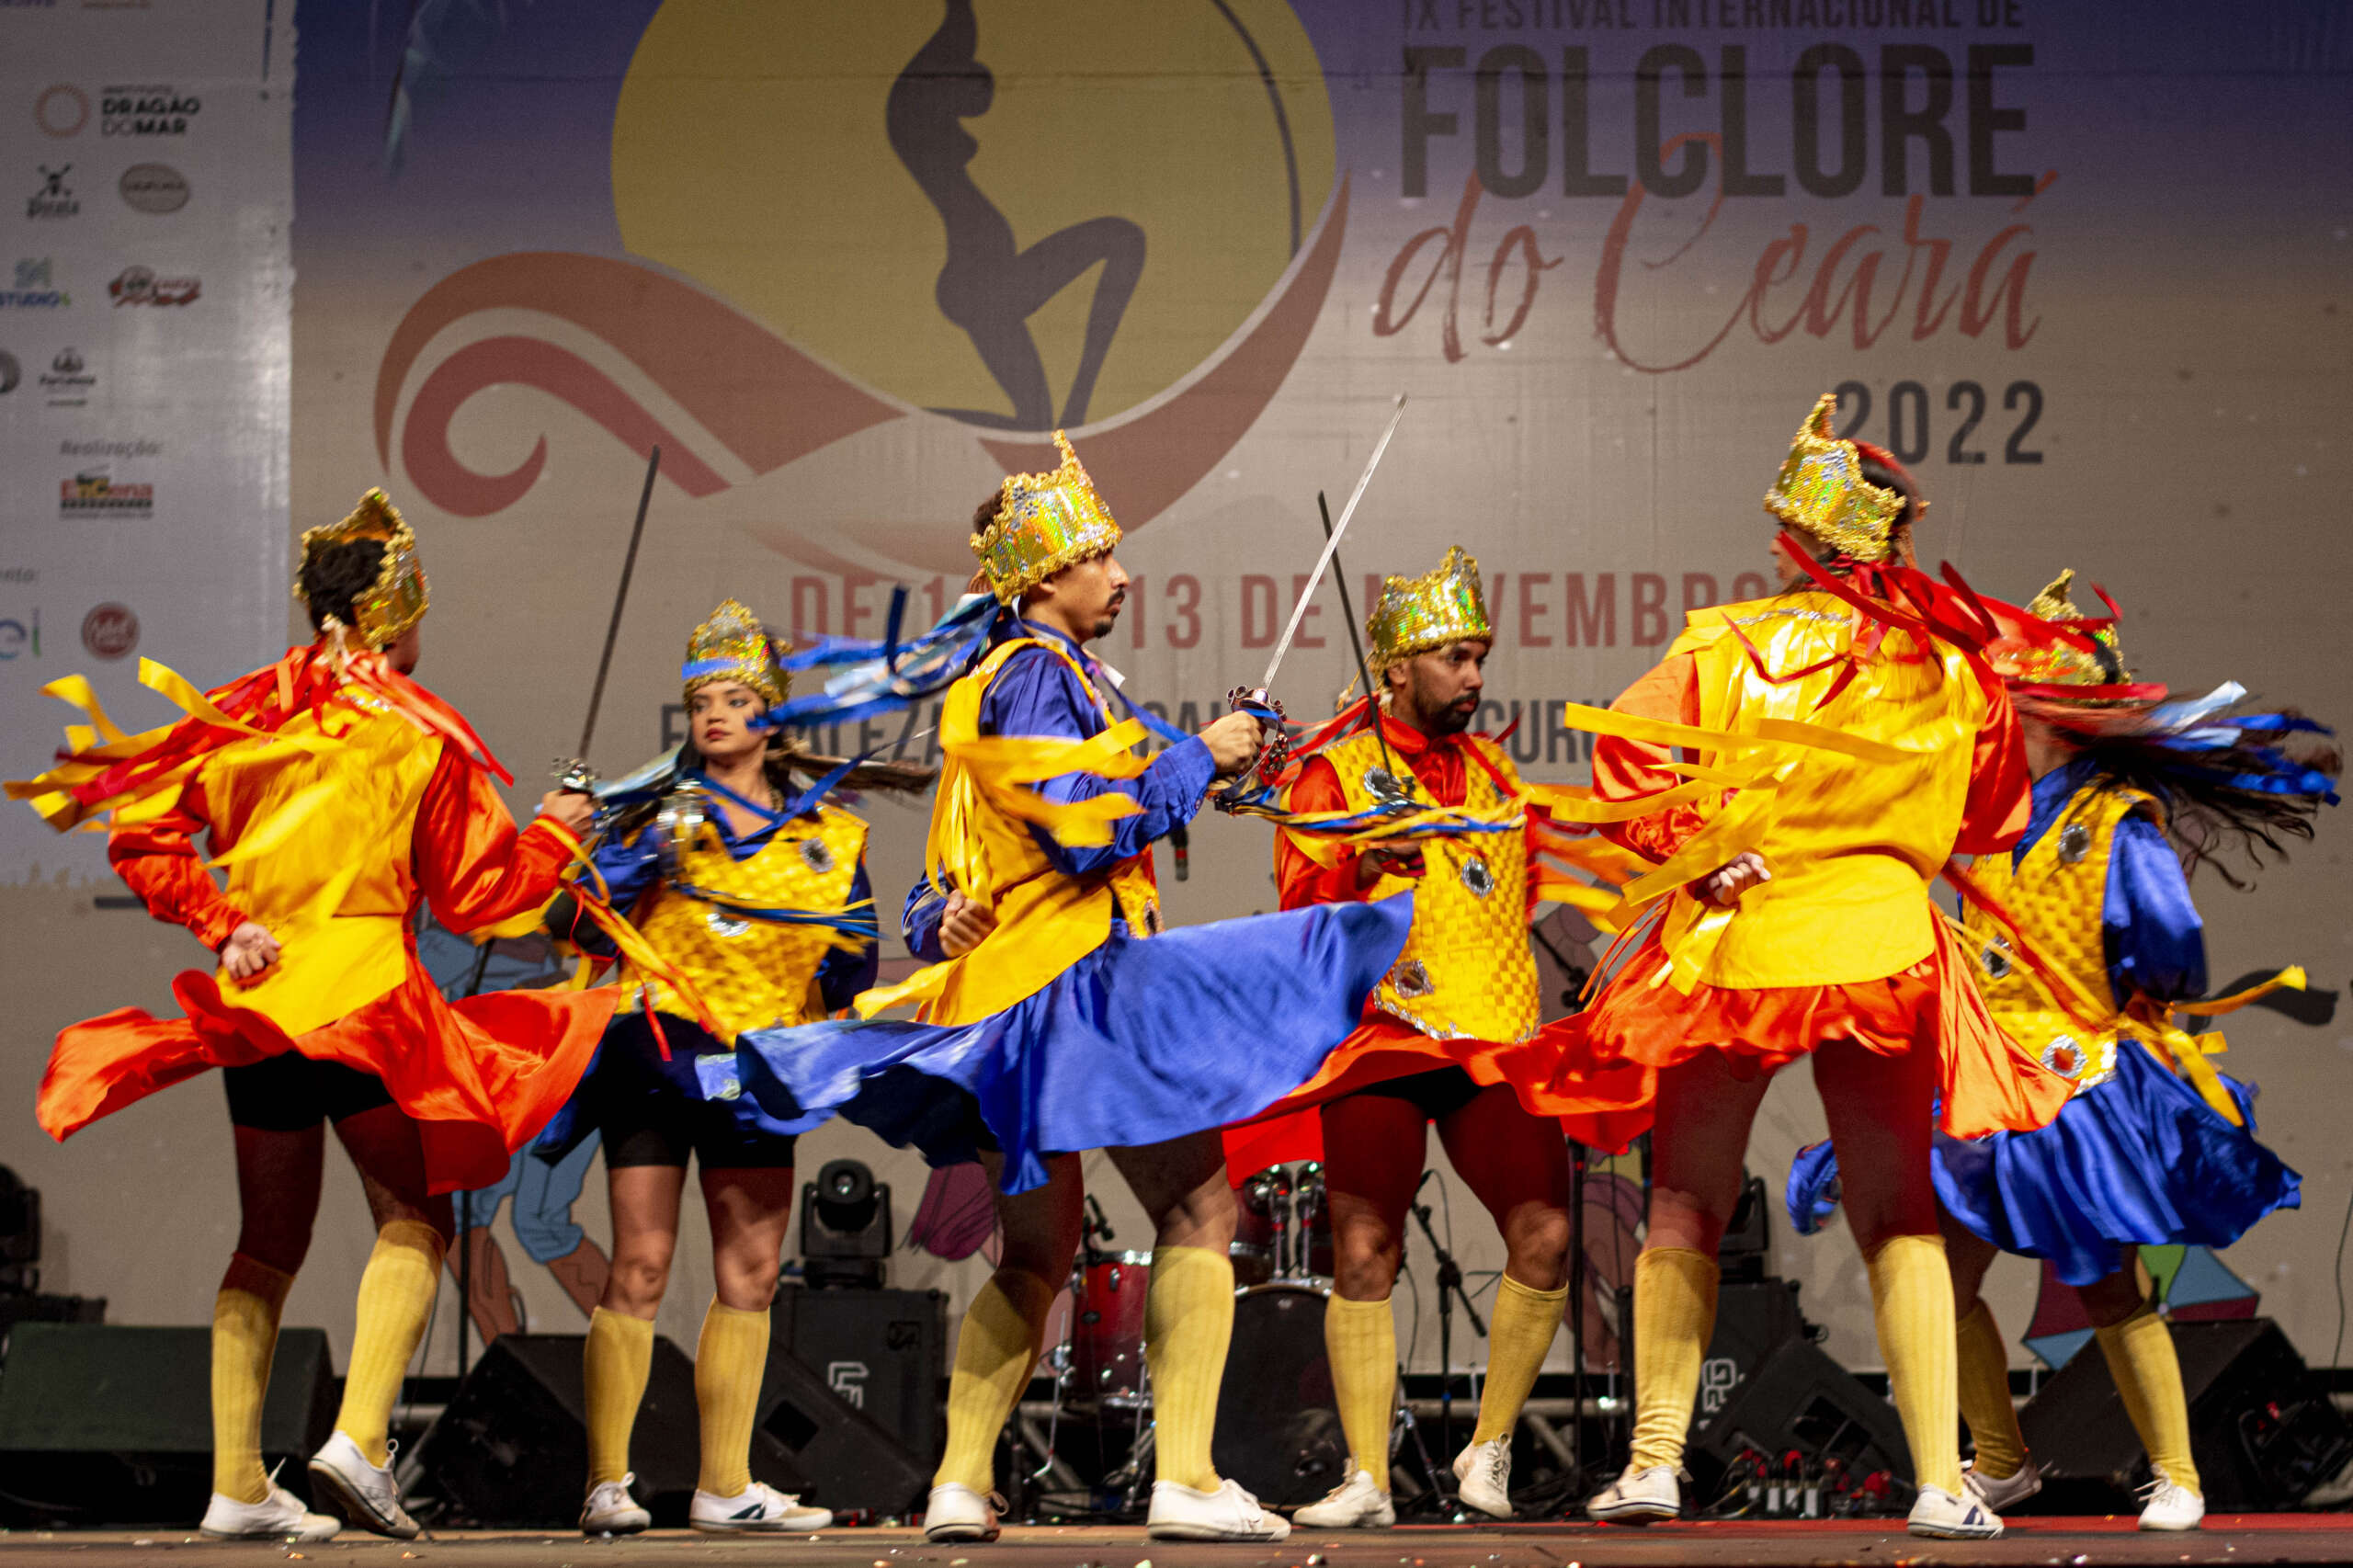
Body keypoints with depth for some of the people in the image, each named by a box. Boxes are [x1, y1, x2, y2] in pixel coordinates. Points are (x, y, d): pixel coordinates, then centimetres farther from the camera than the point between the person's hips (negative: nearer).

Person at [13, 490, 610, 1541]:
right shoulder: (418, 731, -3)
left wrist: (222, 925, 4)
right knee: (414, 1217, 4)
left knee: (268, 1239, 12)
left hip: (258, 995, 5)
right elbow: (472, 894, 1)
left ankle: (237, 1484, 10)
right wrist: (554, 833, 16)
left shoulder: (244, 715, 8)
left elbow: (141, 836, 3)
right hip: (367, 993, -5)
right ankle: (360, 1436, -15)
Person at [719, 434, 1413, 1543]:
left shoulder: (992, 683, 22)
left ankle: (959, 1484, 10)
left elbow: (947, 884, 24)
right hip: (1077, 983, -10)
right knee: (1195, 1207, -9)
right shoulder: (1038, 675, -10)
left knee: (1035, 1256, 16)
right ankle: (1184, 1477, -16)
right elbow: (1091, 830, -18)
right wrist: (1199, 756, -8)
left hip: (999, 1003, 10)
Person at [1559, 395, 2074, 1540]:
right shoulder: (1950, 670, 4)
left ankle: (1655, 1456, 8)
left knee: (1685, 1206, 13)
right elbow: (1990, 820, 17)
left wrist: (1693, 848, -7)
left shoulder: (1727, 646, -2)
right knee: (1898, 1219, 7)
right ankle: (1940, 1480, -1)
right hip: (1881, 949, 1)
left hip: (1728, 946, -1)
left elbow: (1626, 757, -13)